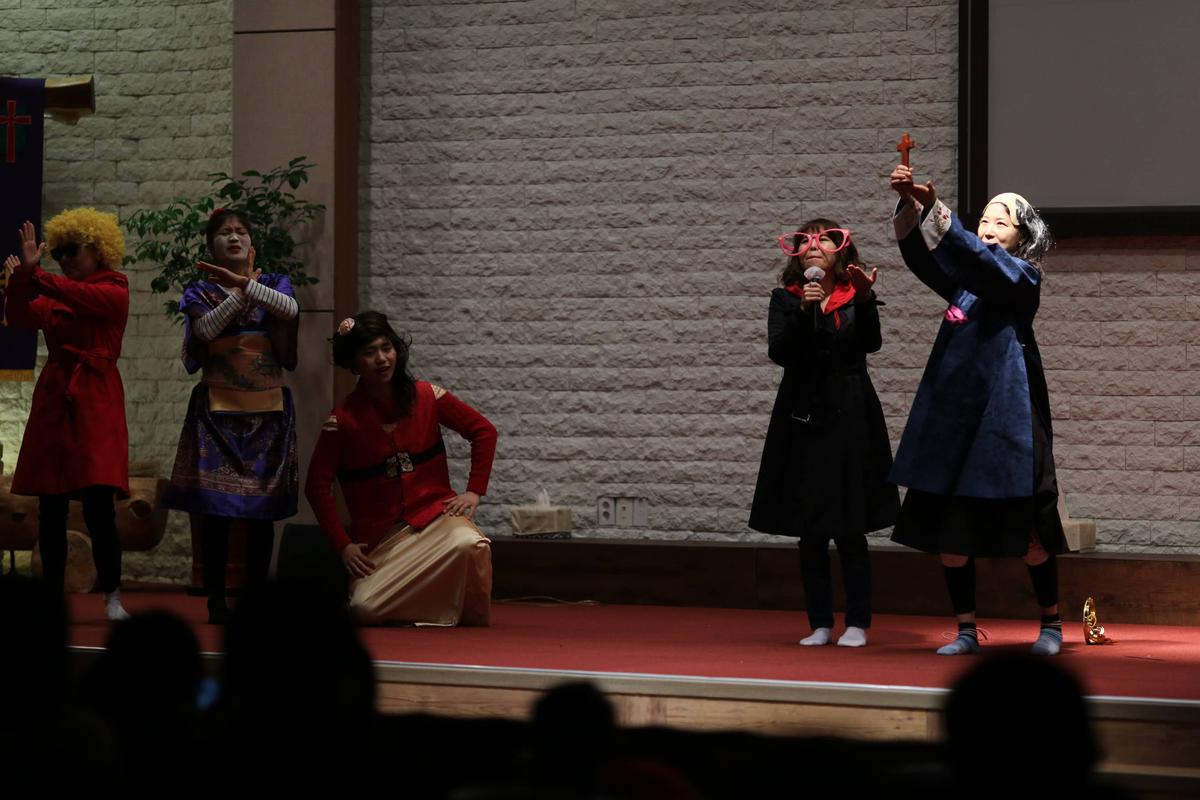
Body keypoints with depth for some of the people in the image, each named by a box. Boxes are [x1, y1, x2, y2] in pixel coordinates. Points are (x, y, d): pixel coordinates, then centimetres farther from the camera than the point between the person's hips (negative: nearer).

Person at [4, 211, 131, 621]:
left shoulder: (115, 289, 1)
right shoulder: (54, 293, 15)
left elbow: (84, 297, -19)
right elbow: (21, 318, -2)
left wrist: (34, 275, -25)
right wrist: (23, 275, -19)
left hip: (96, 404, -5)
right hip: (54, 402, 5)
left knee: (98, 506, -12)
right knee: (50, 508, 4)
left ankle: (112, 597, -5)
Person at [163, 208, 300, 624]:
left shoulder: (275, 284, 11)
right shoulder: (200, 293, 8)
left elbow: (290, 309, -12)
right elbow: (207, 328, -13)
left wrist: (243, 281, -16)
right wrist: (242, 291, -13)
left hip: (267, 408, 1)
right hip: (218, 407, -1)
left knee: (262, 511, 2)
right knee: (215, 510, -6)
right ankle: (216, 604, -2)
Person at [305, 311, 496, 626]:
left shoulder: (426, 397, -2)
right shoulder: (343, 419, -6)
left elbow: (484, 431, 7)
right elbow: (317, 486, -1)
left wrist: (474, 491, -1)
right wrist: (343, 544, -6)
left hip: (434, 513, 0)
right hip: (381, 533, 0)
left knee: (469, 545, -34)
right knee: (366, 608, -22)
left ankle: (473, 617, -5)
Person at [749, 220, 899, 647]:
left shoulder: (856, 297, 4)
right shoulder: (786, 299, 6)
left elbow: (870, 343, -14)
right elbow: (779, 352, -9)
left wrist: (865, 299, -29)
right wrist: (804, 309, -22)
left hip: (848, 420, -2)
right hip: (803, 419, 2)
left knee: (850, 531, -2)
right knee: (810, 533, 4)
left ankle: (858, 623, 4)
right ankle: (820, 623, 12)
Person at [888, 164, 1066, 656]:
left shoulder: (1022, 277, 0)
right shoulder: (964, 280, 15)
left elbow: (979, 258, -19)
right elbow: (921, 256, -1)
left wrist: (935, 209, -29)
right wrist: (909, 206, -19)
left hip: (1003, 415, -5)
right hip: (955, 415, 5)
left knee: (1024, 528, -1)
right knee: (949, 528, 3)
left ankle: (1051, 625, 14)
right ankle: (966, 631, 11)